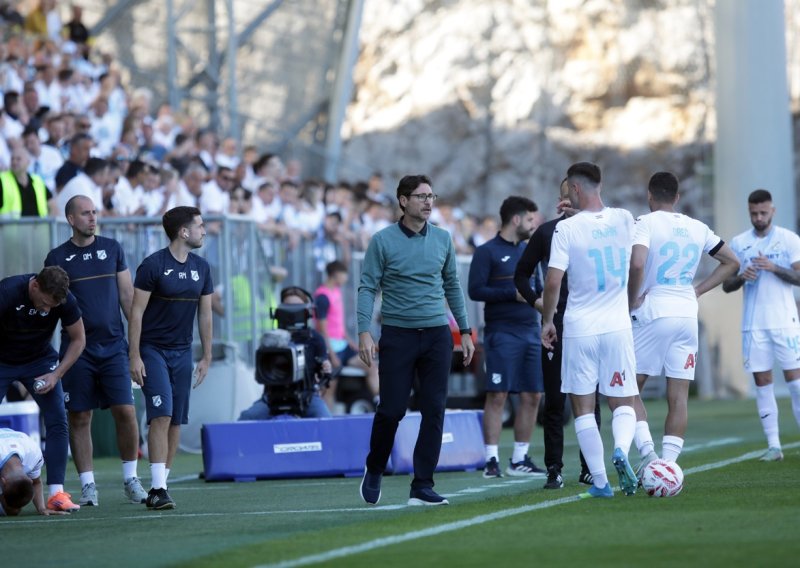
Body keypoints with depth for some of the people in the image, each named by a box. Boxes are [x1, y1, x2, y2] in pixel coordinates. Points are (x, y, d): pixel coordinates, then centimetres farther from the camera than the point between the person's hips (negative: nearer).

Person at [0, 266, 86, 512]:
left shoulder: (65, 301, -22)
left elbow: (78, 340, -6)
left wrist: (56, 375, -15)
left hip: (39, 361, 3)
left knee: (57, 422, -10)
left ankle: (56, 493, -8)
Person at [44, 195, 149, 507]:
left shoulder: (112, 248, 8)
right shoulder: (57, 257, 3)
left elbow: (128, 296, 10)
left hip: (113, 346, 1)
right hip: (77, 349, -1)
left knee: (126, 411, -7)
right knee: (79, 418, 0)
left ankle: (131, 479, 6)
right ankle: (88, 485, 7)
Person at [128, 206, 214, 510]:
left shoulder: (201, 267, 7)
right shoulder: (153, 265, -11)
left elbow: (205, 314, 13)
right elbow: (136, 312, -10)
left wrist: (206, 356, 11)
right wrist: (134, 356, -13)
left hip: (182, 352, 6)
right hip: (152, 350, -6)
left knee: (176, 421, 3)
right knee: (161, 415, -16)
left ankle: (160, 485, 11)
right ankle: (158, 489, -18)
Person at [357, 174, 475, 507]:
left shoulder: (442, 239, 8)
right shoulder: (383, 241, -3)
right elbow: (367, 287, -4)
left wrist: (465, 331, 14)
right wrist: (364, 332, -15)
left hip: (437, 335, 3)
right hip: (397, 334, -3)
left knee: (434, 411, -2)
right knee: (391, 410, -3)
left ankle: (422, 488, 2)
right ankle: (374, 471, 23)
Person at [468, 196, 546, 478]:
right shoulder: (487, 252, -3)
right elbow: (475, 290, -11)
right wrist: (513, 294, -17)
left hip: (531, 330, 7)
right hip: (502, 332, -7)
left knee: (532, 396, 5)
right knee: (497, 395, -7)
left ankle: (519, 459, 14)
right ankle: (492, 460, -5)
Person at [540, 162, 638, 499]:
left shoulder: (567, 228, -9)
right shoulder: (623, 219, 2)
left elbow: (553, 281, -13)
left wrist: (547, 321, 2)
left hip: (579, 331, -3)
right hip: (618, 328, 3)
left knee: (583, 409, 6)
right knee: (623, 405, 10)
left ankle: (600, 482, 2)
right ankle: (621, 450, -20)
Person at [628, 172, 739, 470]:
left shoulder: (646, 223, -6)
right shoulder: (697, 228, 11)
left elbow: (637, 264, -23)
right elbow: (731, 262, 20)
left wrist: (633, 299, -8)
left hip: (652, 314, -4)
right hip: (687, 316, 4)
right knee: (678, 396, 4)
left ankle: (646, 450, -13)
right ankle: (668, 463, 0)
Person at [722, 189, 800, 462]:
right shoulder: (738, 243, 9)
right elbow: (726, 285, 10)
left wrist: (774, 268, -19)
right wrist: (741, 277, -11)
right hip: (753, 324, 2)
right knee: (762, 381, 1)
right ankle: (773, 446, 3)